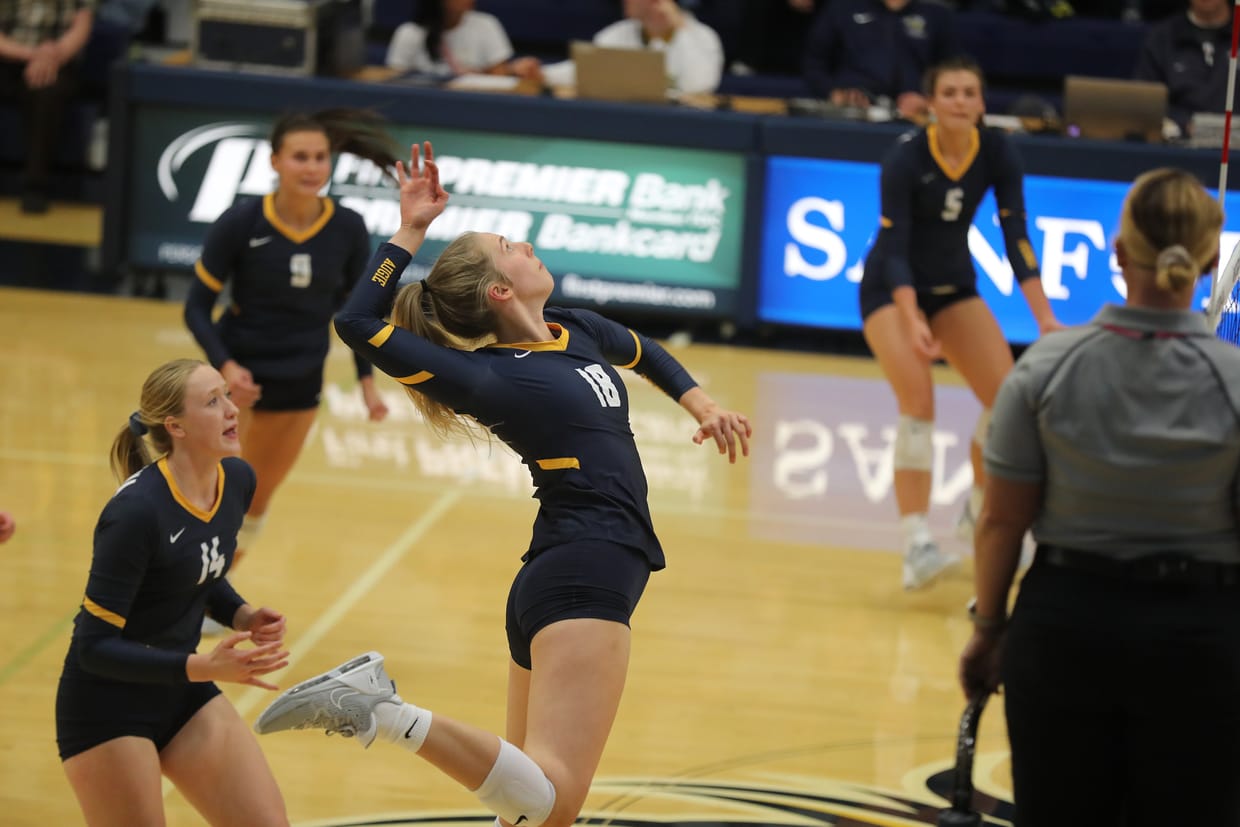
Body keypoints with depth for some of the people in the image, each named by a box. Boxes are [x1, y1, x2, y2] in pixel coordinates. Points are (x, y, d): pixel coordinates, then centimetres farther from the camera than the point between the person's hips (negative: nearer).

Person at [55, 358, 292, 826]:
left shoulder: (238, 481, -3)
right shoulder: (137, 511, -26)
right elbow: (94, 646, -23)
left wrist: (242, 617, -4)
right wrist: (203, 667, -31)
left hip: (183, 692, 7)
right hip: (107, 710, -7)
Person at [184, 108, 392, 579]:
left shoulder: (347, 230, -9)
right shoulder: (241, 223, -17)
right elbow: (198, 307, -12)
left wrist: (367, 380, -2)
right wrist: (226, 366, -27)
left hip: (299, 381, 3)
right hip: (238, 372, -3)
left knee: (256, 503, 15)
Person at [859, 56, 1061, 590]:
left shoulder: (996, 154, -11)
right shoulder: (906, 159, -23)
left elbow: (1016, 236, -11)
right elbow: (894, 247, -27)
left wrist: (1044, 316, -21)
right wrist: (913, 323, -40)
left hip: (954, 286, 5)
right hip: (892, 289, -5)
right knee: (918, 402, -21)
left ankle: (981, 512, 18)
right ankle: (916, 545, -23)